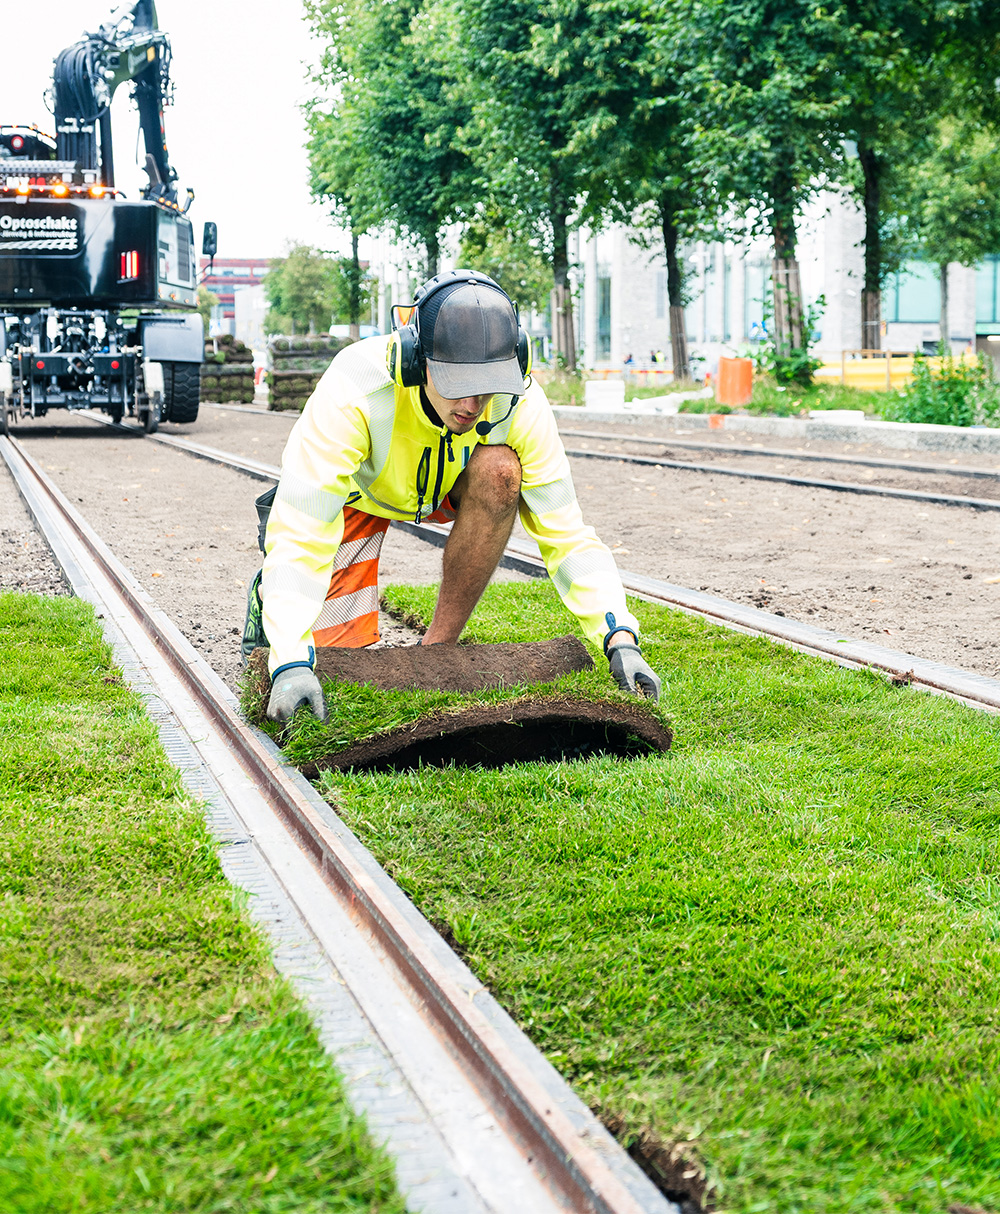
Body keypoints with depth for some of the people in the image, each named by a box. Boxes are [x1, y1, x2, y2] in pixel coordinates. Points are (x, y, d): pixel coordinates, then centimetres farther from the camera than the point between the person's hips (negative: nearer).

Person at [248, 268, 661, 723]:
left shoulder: (520, 404, -34)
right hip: (356, 491, -2)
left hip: (449, 488, 2)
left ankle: (438, 648, -17)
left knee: (499, 470, -33)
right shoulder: (352, 394, -43)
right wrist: (290, 664, -55)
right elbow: (300, 535, -44)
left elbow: (566, 535, -27)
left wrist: (619, 636, -41)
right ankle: (270, 590, 22)